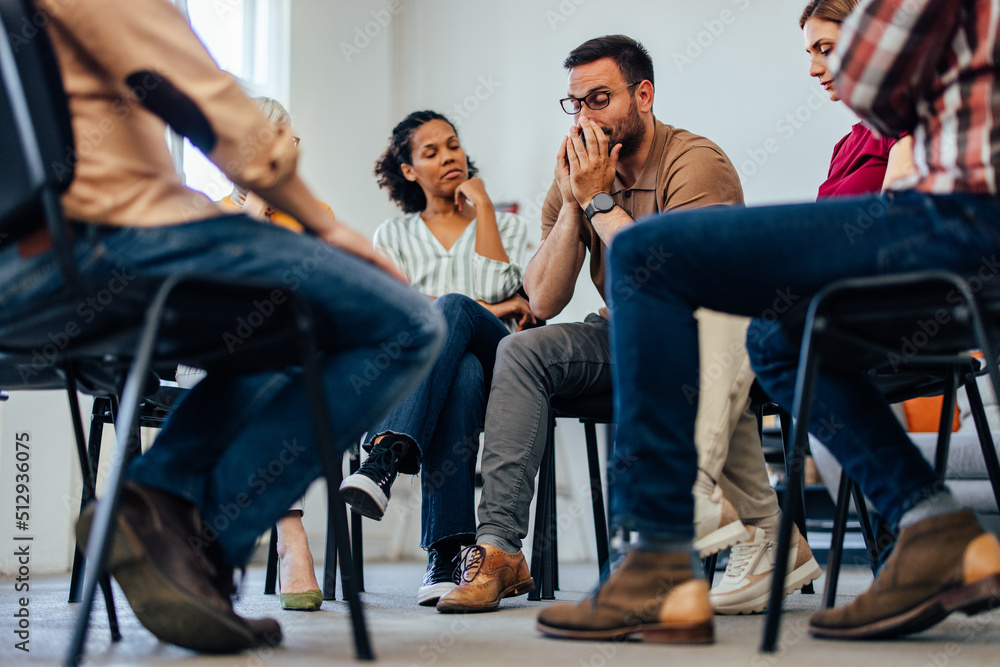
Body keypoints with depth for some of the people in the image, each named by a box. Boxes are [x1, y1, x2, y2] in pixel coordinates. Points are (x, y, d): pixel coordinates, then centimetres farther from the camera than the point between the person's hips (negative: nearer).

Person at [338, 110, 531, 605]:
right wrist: (483, 310, -6)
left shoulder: (506, 225, 23)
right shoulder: (392, 236, 23)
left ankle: (385, 458, -54)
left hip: (498, 367, 0)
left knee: (452, 309, -37)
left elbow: (496, 288, 1)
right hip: (427, 369, 0)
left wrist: (482, 206, 8)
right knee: (462, 374, -41)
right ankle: (445, 554, -50)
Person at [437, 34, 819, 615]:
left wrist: (600, 201, -20)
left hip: (703, 335, -5)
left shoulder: (696, 162, -14)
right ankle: (499, 549, -22)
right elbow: (544, 301, -4)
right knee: (521, 352, -16)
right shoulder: (581, 173, 4)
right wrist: (572, 202, -12)